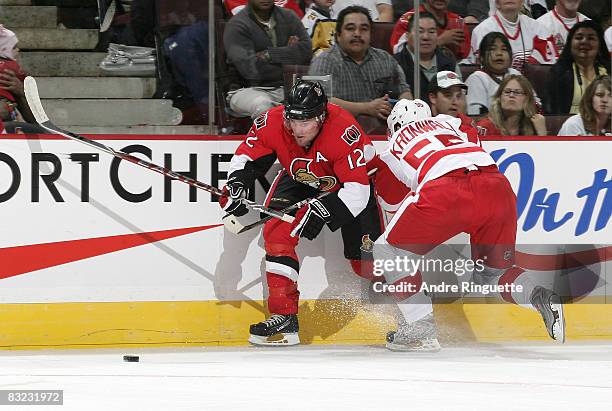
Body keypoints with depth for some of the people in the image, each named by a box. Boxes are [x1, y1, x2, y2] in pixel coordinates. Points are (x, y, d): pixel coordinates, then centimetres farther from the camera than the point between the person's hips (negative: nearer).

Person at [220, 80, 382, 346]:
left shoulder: (344, 131, -39)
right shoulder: (272, 123, -28)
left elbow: (357, 190, -40)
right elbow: (246, 158, -12)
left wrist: (321, 210, -50)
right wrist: (236, 185, -31)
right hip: (299, 179, 3)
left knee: (366, 256, -7)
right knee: (277, 232, -18)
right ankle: (283, 316, -14)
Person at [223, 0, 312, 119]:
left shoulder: (289, 17, 12)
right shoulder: (236, 26, -3)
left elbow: (306, 51, -3)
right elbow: (251, 69, -16)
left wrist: (268, 54, -11)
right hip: (249, 90, -4)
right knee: (262, 105, -38)